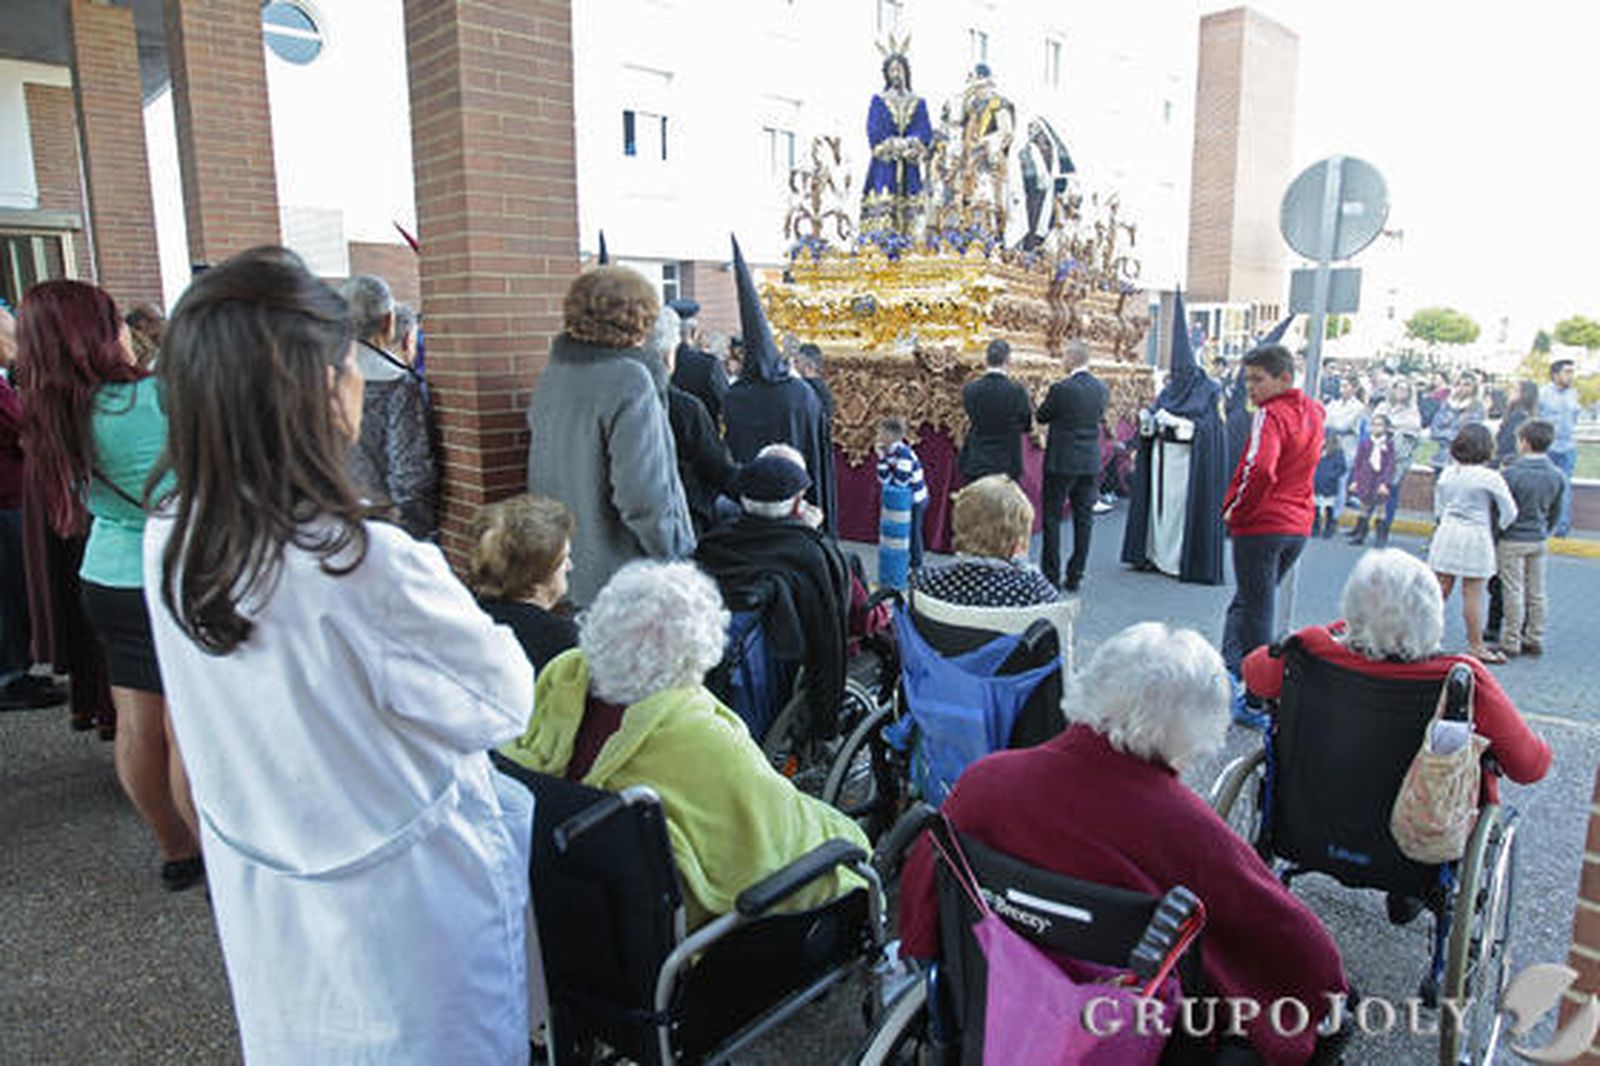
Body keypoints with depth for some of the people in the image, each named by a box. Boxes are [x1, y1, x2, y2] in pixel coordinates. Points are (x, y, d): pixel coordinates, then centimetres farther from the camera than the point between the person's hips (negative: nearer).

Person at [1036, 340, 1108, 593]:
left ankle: (1051, 576, 6)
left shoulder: (1061, 389, -16)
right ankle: (1075, 577, 14)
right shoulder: (1102, 389, 1)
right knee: (1083, 519, 9)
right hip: (1090, 463, 5)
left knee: (1052, 518, 4)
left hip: (1061, 462, -5)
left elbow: (1041, 418, -4)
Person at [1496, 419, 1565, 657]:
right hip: (1539, 540, 6)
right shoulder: (1557, 476, 2)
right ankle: (1535, 640, 21)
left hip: (1513, 540, -6)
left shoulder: (1512, 474, -18)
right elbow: (1555, 513, 11)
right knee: (1536, 593, 12)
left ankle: (1511, 644, 4)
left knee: (1513, 593, -1)